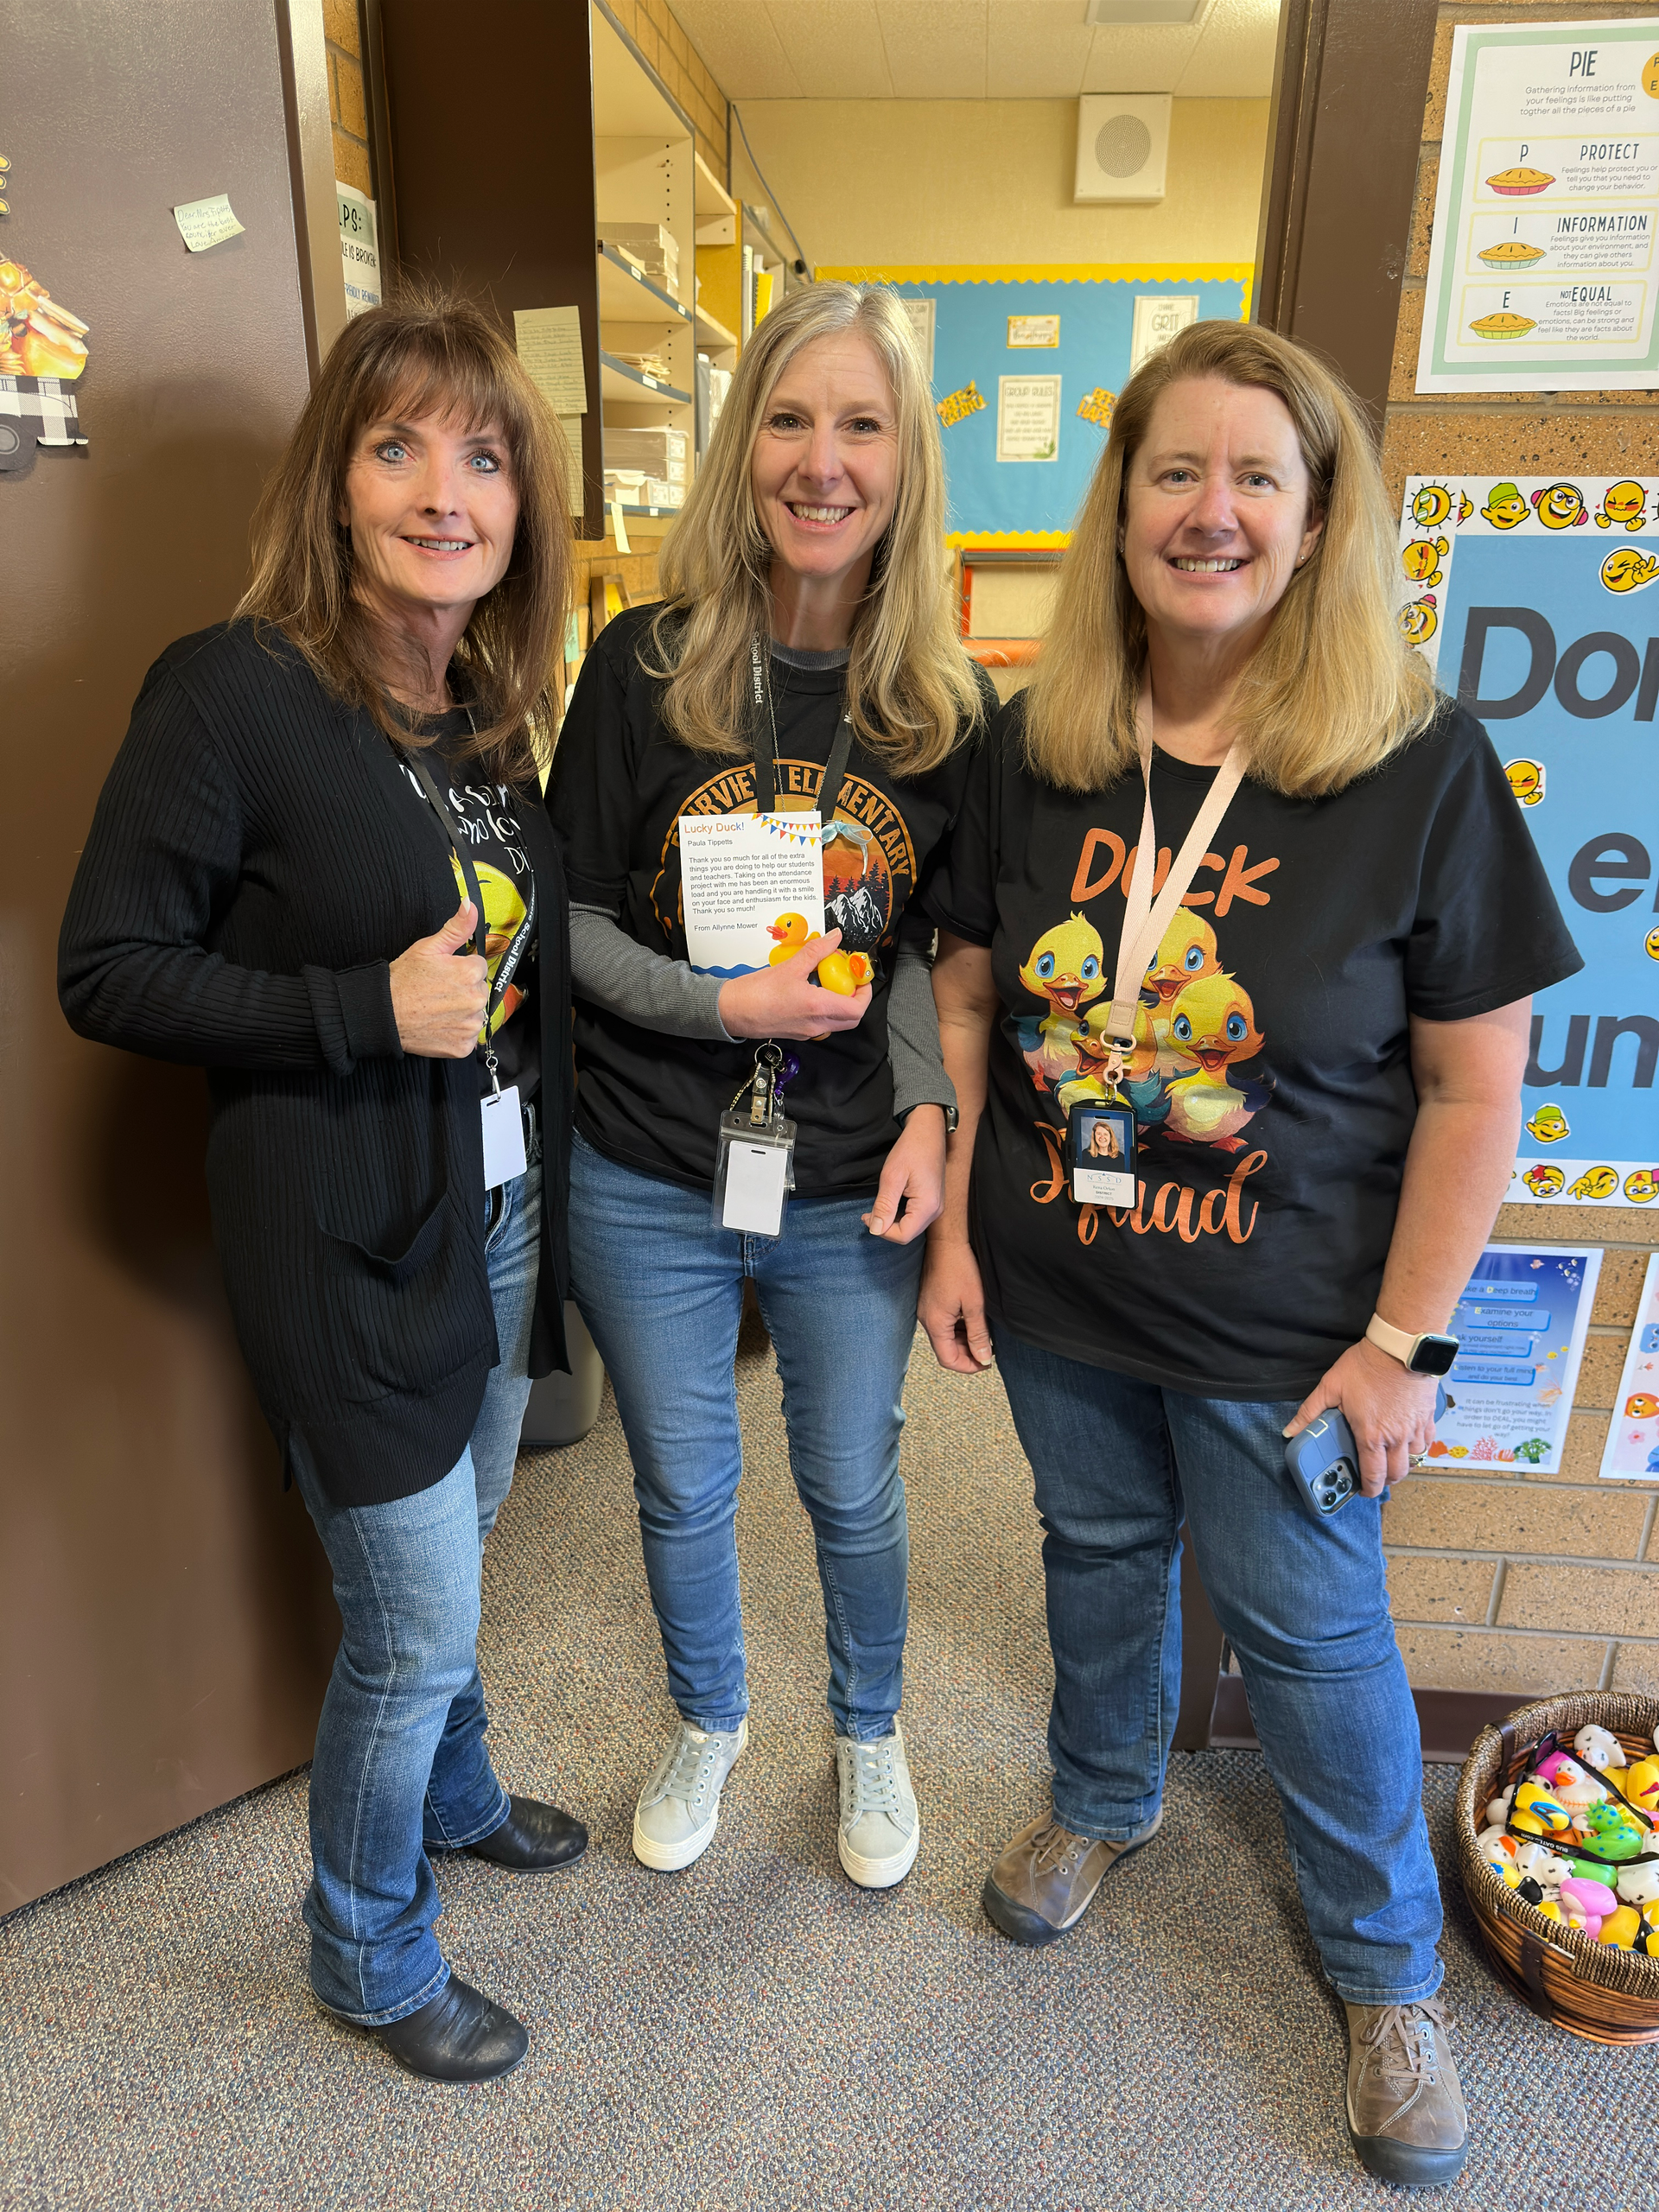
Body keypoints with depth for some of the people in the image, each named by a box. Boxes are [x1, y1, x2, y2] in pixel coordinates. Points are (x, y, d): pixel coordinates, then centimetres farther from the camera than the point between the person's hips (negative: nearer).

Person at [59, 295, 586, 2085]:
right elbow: (106, 973, -15)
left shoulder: (490, 710, 6)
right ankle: (369, 1955, 36)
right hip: (348, 1244, -7)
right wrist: (369, 1007, -23)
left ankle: (452, 1793, 54)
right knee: (409, 1625, 7)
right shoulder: (236, 690, -17)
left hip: (502, 1211, 7)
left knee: (454, 1552, 25)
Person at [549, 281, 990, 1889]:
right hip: (646, 1184, 0)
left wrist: (928, 1106, -12)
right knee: (682, 1484, 19)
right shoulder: (645, 662, -8)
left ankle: (869, 1731, 48)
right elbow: (568, 915, -5)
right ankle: (707, 1721, 49)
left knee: (853, 1487, 18)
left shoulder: (943, 701, -3)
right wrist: (724, 1002, -19)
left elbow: (931, 939, 4)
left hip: (852, 1191, 1)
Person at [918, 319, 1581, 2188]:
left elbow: (1473, 1084, -11)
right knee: (1099, 1551, 24)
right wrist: (955, 1228, 0)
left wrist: (1404, 1339, -11)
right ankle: (1103, 1798, 54)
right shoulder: (1032, 750, -5)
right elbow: (966, 997, 2)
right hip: (1054, 1297, 3)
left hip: (1281, 1329, -3)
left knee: (1308, 1630, 13)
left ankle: (1387, 1967, 42)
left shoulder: (1419, 766, -14)